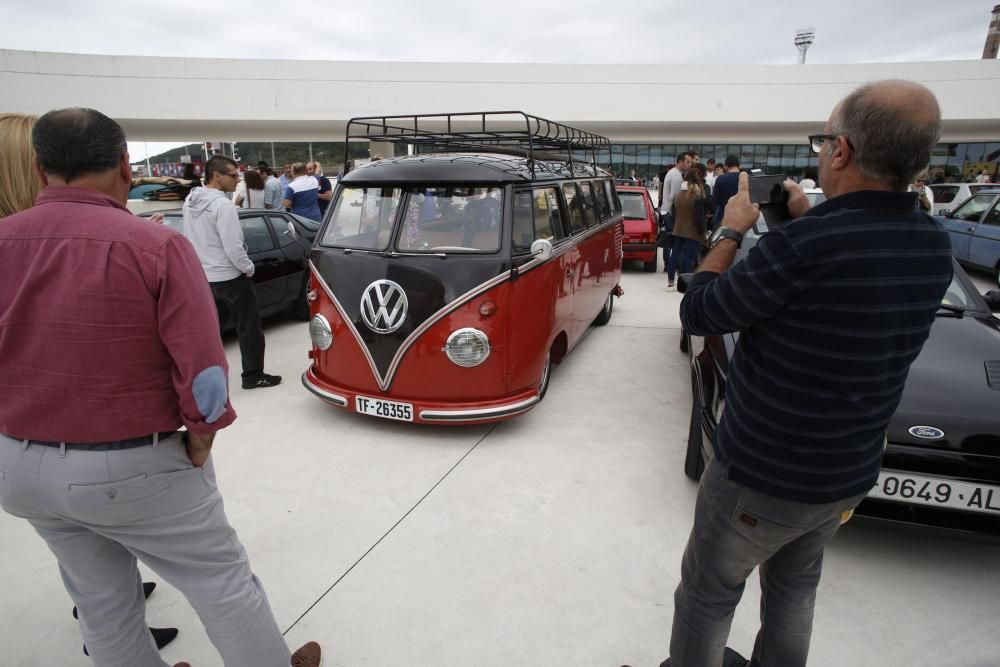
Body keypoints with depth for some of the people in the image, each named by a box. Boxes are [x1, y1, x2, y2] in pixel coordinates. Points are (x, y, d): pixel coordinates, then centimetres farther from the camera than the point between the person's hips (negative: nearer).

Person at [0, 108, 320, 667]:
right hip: (134, 468, -5)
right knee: (223, 580, 14)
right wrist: (199, 443, -5)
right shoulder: (156, 245, -20)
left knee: (102, 603, 23)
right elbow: (202, 371, -21)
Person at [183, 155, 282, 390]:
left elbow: (189, 239, 13)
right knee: (248, 328, 4)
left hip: (204, 277, 8)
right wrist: (249, 269, -9)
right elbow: (233, 247, -23)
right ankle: (253, 376, 12)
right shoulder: (222, 205, -21)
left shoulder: (189, 202, 6)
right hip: (230, 277, -8)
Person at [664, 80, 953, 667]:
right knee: (795, 587, 29)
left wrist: (731, 231, -4)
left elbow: (698, 314, -17)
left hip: (760, 476, -7)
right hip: (848, 476, 7)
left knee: (707, 597, 15)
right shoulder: (935, 248, -6)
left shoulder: (803, 243, -30)